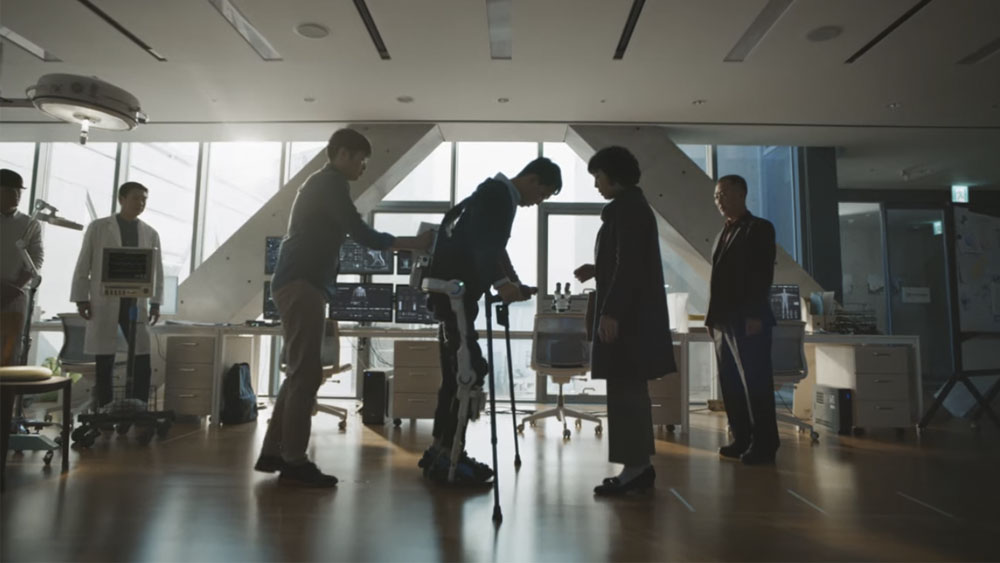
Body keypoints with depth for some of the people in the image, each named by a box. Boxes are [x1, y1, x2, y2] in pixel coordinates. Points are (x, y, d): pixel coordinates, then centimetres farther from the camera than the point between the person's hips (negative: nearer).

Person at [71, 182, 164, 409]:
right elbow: (83, 265, 3)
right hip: (104, 302, -2)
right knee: (104, 363, 3)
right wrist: (81, 297, -3)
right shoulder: (98, 227, 4)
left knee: (143, 362, -3)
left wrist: (155, 302, 3)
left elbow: (157, 270, 9)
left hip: (136, 302, 2)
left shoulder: (151, 233, 10)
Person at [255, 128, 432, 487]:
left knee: (300, 373, 11)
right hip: (302, 284, -10)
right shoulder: (331, 183, -6)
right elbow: (361, 234, -14)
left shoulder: (320, 184, 25)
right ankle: (294, 462, -5)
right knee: (306, 374, -10)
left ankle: (273, 453, 15)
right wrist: (414, 243, -9)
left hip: (298, 282, 10)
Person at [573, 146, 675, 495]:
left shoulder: (625, 207, -11)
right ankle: (639, 465, 18)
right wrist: (597, 270, 13)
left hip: (626, 313, -10)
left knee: (624, 389, -7)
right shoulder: (634, 205, 20)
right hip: (635, 311, 10)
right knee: (630, 389, 11)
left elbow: (629, 263, -20)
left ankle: (635, 467, -1)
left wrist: (610, 312, -22)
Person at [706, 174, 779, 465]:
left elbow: (764, 273, -11)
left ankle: (764, 445, 7)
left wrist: (755, 315, -19)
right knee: (731, 384, 8)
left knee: (756, 383, -2)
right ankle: (742, 440, 17)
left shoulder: (759, 227, -2)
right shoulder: (723, 234, 19)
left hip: (747, 319, -7)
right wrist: (714, 315, 11)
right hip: (723, 320, 7)